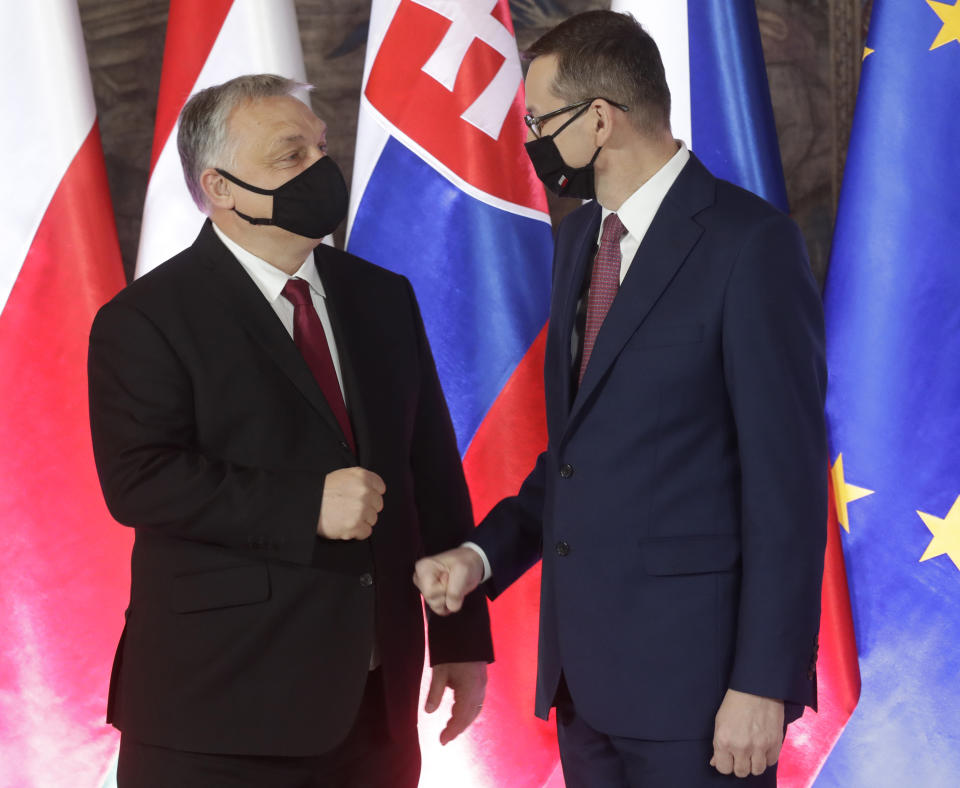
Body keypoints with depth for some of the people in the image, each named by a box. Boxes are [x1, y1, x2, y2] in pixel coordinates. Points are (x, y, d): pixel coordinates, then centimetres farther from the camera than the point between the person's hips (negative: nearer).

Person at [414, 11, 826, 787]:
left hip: (693, 668, -7)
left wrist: (764, 684, -17)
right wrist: (486, 554, 2)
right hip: (582, 666, 7)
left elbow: (788, 475, -15)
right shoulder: (580, 236, 12)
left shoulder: (751, 242, -13)